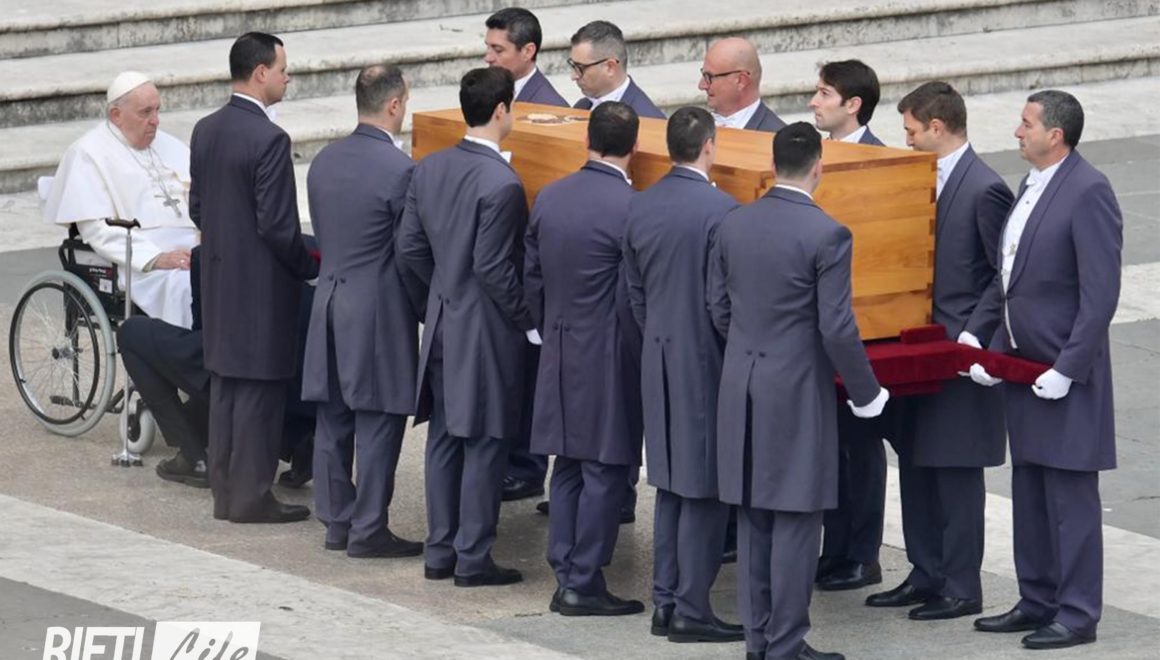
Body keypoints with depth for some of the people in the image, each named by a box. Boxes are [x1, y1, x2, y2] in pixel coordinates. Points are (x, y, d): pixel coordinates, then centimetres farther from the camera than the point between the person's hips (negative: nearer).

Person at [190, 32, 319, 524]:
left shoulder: (205, 131, 4)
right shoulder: (269, 140, -21)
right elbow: (278, 226, -20)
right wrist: (312, 268, -5)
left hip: (218, 280, 8)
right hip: (261, 283, -8)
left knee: (225, 384, 14)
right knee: (259, 389, 0)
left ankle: (225, 490, 19)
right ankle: (251, 496, 4)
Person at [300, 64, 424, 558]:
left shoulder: (324, 162, 6)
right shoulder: (399, 170, -16)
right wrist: (421, 307, 0)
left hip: (330, 306, 7)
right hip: (379, 312, -7)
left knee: (333, 421, 12)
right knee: (379, 422, -1)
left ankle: (336, 520, 18)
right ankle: (369, 531, 1)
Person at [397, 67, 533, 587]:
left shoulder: (429, 169, 2)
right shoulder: (501, 183, -21)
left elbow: (409, 247, 6)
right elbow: (493, 267, -21)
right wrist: (526, 319, -9)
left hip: (441, 323, 7)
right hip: (486, 329, -7)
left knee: (444, 438, 14)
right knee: (485, 444, 1)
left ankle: (440, 551, 19)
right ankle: (473, 558, 5)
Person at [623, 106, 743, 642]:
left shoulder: (639, 208, 3)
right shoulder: (720, 210, -18)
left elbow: (634, 291, 10)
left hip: (658, 360, 7)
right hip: (707, 359, -7)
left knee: (671, 485, 15)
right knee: (706, 489, 0)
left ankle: (665, 602, 18)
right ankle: (691, 612, 1)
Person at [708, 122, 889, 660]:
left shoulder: (732, 226, 3)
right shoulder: (827, 235, -15)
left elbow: (719, 308, 9)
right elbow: (837, 329, -15)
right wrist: (866, 394, -3)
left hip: (741, 388, 6)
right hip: (797, 392, -6)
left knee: (754, 519, 13)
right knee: (796, 521, 1)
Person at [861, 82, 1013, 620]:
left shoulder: (984, 189, -16)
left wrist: (974, 334, -19)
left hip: (959, 349, -9)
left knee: (955, 471, -1)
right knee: (915, 464, 13)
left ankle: (961, 589, 7)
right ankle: (925, 575, 23)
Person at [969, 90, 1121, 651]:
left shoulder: (1088, 192, -16)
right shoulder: (1030, 187, 12)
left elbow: (1100, 293, -20)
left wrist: (1066, 369, -20)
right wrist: (993, 348, 8)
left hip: (1064, 374, -9)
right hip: (1022, 367, 9)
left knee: (1070, 497, -2)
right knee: (1029, 493, 15)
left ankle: (1077, 614, 5)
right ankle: (1037, 602, 24)